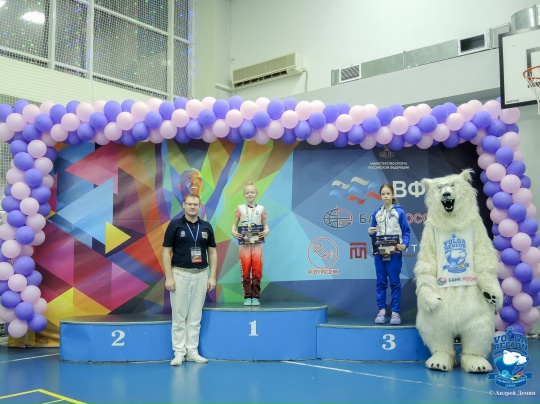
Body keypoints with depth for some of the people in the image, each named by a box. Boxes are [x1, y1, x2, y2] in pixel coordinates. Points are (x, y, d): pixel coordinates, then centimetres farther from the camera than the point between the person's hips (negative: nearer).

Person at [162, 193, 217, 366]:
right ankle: (179, 352, 11)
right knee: (179, 316, 2)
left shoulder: (206, 227, 5)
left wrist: (212, 276, 1)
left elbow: (212, 252, 8)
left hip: (201, 275, 3)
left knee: (195, 316, 8)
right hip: (180, 274, -3)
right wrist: (169, 277, -12)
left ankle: (192, 351, 17)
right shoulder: (175, 225, -4)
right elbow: (166, 252, -5)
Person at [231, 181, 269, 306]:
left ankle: (256, 297, 7)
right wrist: (234, 231, -11)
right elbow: (235, 224, 8)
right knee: (245, 271, 0)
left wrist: (267, 231, -12)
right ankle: (247, 297, 8)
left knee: (257, 271, -1)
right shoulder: (240, 208, 5)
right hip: (244, 243, 0)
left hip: (257, 243, 0)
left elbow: (265, 224, 9)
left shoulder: (261, 209, 6)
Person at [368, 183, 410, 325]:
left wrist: (404, 244, -16)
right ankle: (382, 310, 13)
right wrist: (371, 232, -7)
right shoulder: (376, 213, 9)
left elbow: (406, 231, -1)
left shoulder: (399, 212, -1)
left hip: (394, 252, -3)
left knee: (395, 282, 0)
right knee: (381, 282, 7)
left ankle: (395, 312, 6)